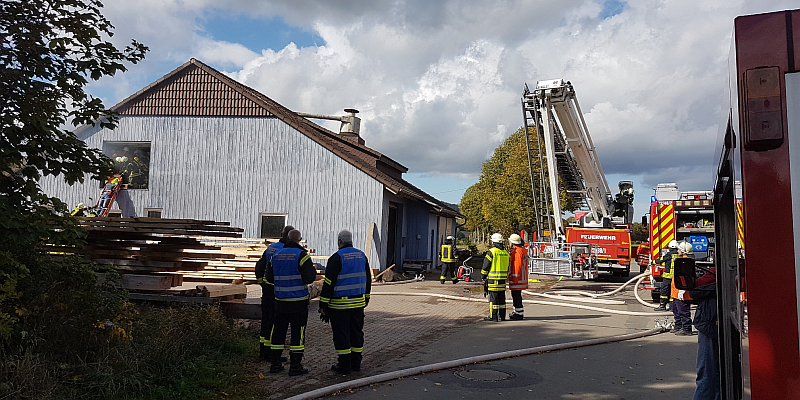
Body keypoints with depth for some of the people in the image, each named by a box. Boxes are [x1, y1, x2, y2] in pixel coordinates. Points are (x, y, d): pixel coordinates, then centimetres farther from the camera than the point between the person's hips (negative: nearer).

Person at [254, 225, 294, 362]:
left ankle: (263, 350, 24)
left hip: (267, 287, 8)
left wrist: (262, 282, 23)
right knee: (275, 319, -1)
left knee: (266, 316, 15)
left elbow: (259, 266, 17)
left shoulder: (270, 248, 12)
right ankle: (269, 352, 3)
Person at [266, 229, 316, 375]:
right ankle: (295, 366, 3)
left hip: (280, 300, 5)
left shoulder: (276, 255, 6)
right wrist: (313, 271, 4)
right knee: (298, 331, 2)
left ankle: (275, 363, 18)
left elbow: (269, 277, 12)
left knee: (278, 330, 13)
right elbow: (309, 278, -16)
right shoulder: (301, 255, -11)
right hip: (299, 301, -5)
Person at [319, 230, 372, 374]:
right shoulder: (362, 256, 8)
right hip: (358, 303, 6)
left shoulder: (336, 258, -12)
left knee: (341, 333, 2)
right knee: (357, 331, 13)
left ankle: (344, 365, 6)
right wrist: (366, 298, 25)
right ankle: (356, 363, 19)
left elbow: (329, 283, -13)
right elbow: (367, 280, 16)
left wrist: (323, 305, -9)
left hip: (340, 304, -6)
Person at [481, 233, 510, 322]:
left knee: (493, 297, -2)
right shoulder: (506, 253, 10)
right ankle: (502, 316, 14)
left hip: (493, 279, -6)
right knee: (501, 298, 10)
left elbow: (485, 267, -9)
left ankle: (493, 317, -1)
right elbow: (508, 267, 16)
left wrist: (483, 276, 4)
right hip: (503, 280, 6)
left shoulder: (491, 252, -11)